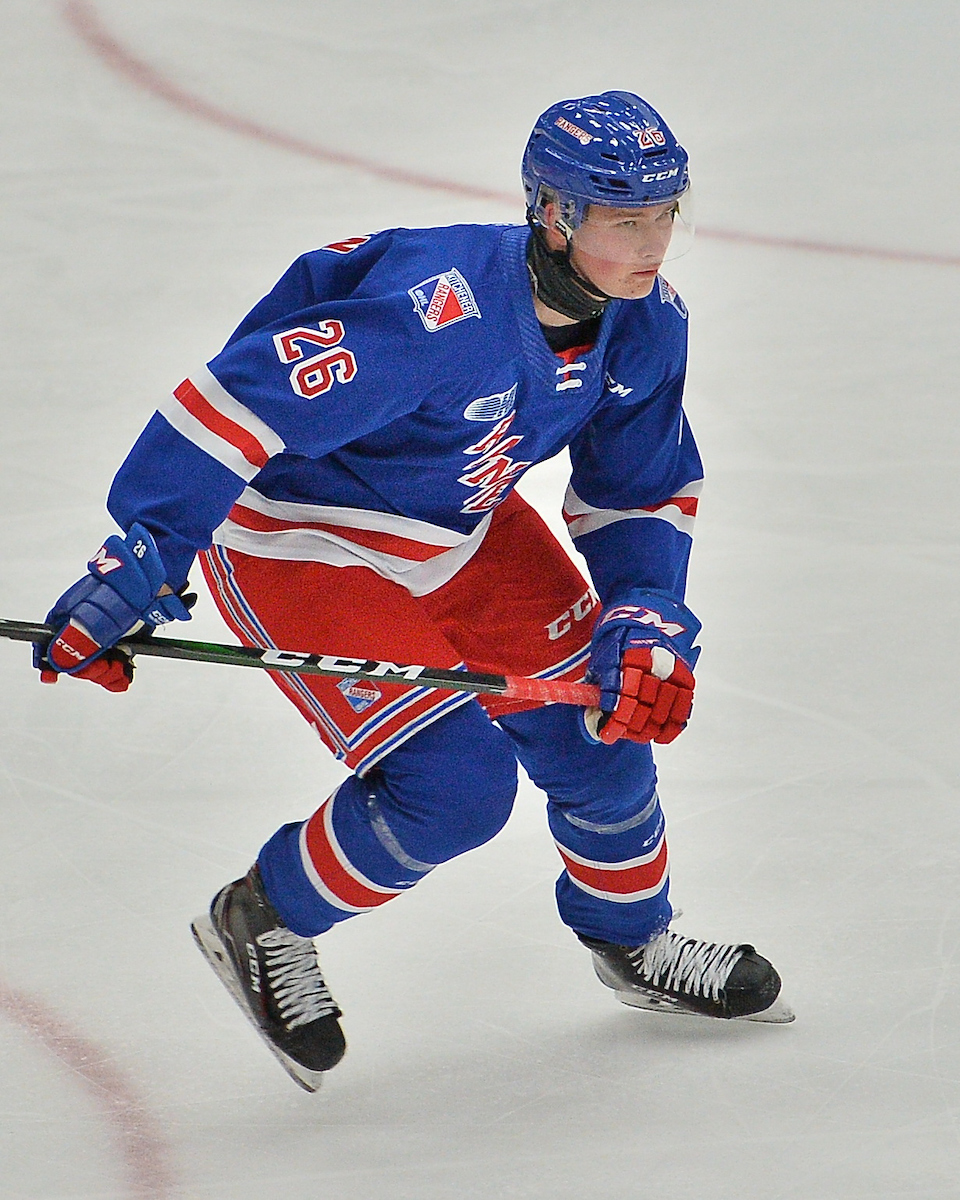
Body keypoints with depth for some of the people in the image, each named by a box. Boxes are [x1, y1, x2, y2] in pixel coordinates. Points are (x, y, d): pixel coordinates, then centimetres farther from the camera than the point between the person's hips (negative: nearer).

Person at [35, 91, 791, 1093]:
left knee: (601, 718, 8)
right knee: (456, 785, -14)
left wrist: (649, 626, -13)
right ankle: (262, 925, 11)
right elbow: (239, 400, -37)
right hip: (295, 540, -8)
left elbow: (641, 493, 4)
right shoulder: (441, 309, -37)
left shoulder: (645, 325, -11)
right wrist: (138, 568, -37)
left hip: (461, 524, 8)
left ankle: (634, 943, 35)